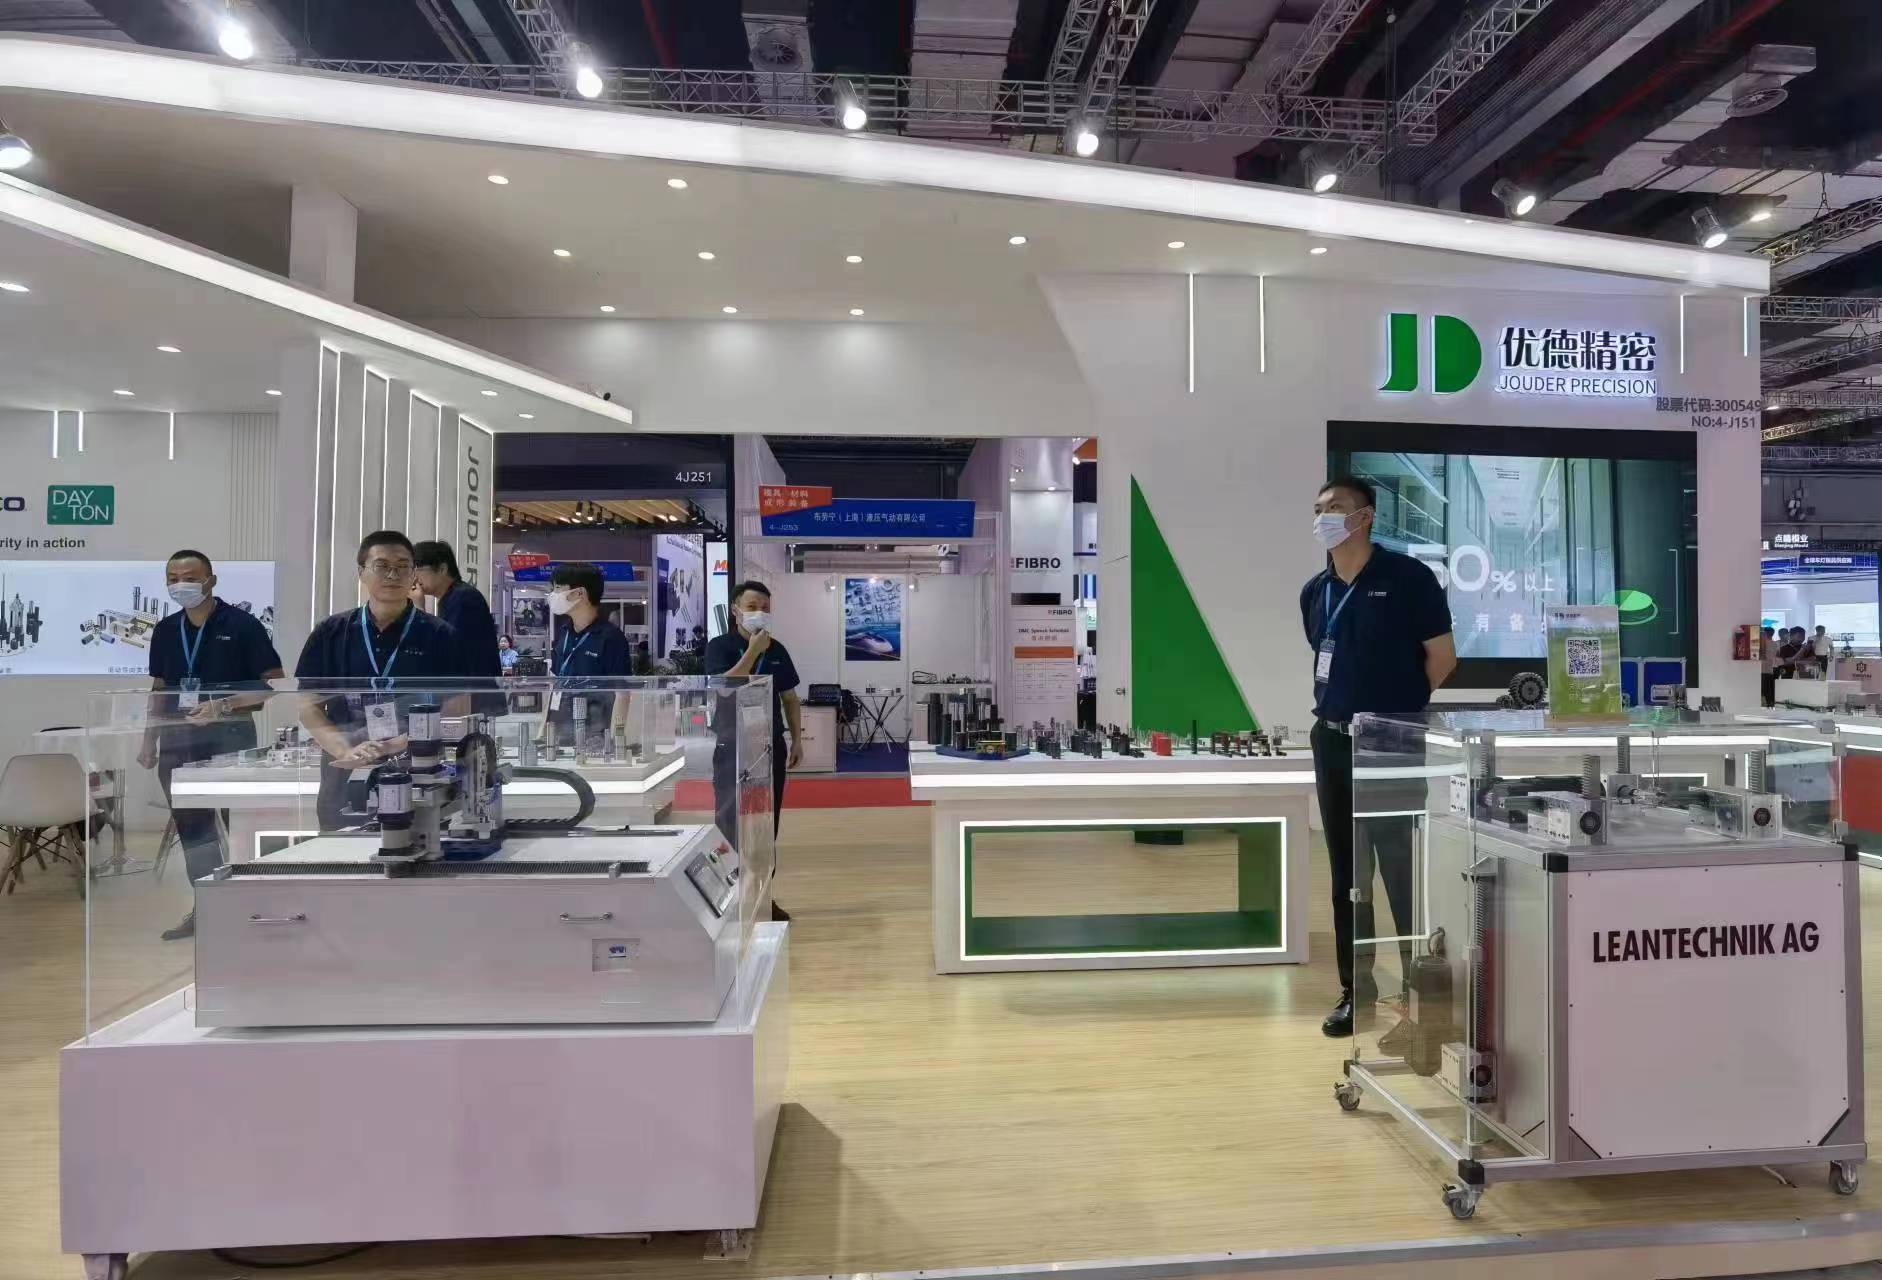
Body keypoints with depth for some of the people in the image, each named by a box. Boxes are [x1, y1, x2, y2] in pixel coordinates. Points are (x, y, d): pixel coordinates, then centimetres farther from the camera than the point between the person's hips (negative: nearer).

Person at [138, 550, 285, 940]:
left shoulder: (241, 625, -9)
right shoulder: (165, 631, 8)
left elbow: (273, 682, -10)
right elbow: (160, 689, 16)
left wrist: (223, 706, -19)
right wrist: (150, 740, 13)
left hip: (229, 741, -5)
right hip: (179, 743, 6)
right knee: (192, 830, 12)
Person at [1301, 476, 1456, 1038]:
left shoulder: (1407, 577, -8)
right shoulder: (1314, 592, 8)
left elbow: (1442, 658, -4)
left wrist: (1396, 707, 5)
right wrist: (1344, 703, 10)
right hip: (1332, 741, 6)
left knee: (1403, 871, -2)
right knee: (1346, 872, 11)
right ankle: (1355, 989, 22)